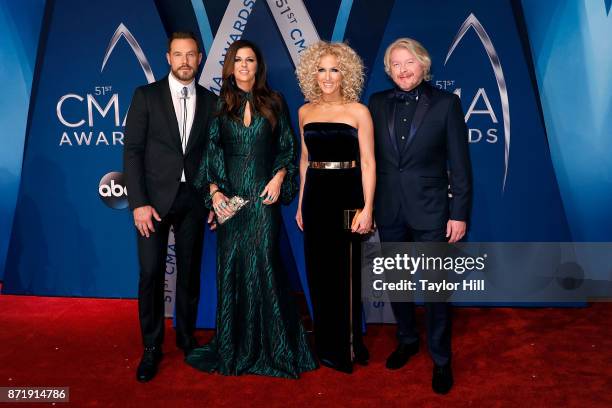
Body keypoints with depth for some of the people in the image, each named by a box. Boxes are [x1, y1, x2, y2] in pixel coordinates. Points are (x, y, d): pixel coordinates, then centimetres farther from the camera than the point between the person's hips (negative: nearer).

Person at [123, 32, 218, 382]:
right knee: (152, 273, -2)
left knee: (190, 271, 10)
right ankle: (152, 347, 15)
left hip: (194, 199, 2)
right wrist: (139, 202, -12)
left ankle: (187, 337, 28)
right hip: (155, 198, -2)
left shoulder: (211, 101, 8)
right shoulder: (146, 95, 1)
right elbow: (132, 151, -4)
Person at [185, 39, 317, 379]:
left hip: (264, 195, -1)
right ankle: (235, 346, 20)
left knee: (263, 265, -4)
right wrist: (214, 191, -4)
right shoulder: (219, 105, 9)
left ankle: (272, 345, 13)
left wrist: (279, 178, -7)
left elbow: (287, 147, 8)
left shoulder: (274, 102, 7)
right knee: (231, 268, 5)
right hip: (229, 197, 2)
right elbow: (210, 152, 7)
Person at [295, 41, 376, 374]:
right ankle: (326, 343, 30)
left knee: (345, 271, 3)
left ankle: (347, 347, 20)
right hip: (315, 196, 5)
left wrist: (367, 208, -14)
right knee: (318, 270, 12)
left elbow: (368, 163, -6)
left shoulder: (358, 111, -3)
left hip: (346, 195, -4)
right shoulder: (305, 111, 10)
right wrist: (301, 203, 14)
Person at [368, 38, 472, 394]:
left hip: (429, 210, -3)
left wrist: (460, 213, -8)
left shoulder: (446, 103, -4)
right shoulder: (378, 103, 5)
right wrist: (367, 205, 4)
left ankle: (441, 360, 24)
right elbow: (370, 156, 6)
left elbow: (460, 163, -4)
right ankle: (407, 340, 39)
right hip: (389, 210, 3)